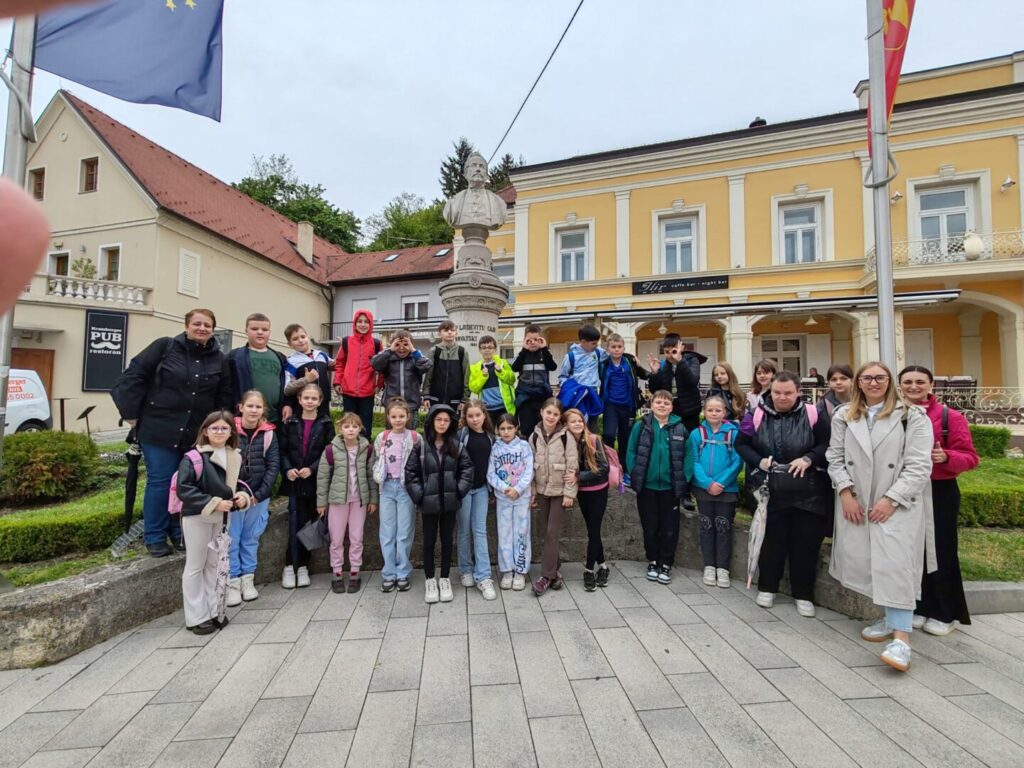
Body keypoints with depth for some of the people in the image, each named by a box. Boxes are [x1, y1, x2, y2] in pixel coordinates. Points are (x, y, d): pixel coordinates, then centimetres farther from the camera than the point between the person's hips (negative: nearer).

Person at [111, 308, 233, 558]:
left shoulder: (219, 359, 5)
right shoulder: (165, 347, -4)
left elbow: (225, 396, 9)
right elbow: (134, 376, -3)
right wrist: (131, 413, -4)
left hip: (197, 434, 3)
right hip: (159, 429, -3)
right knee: (160, 482, 1)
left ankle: (180, 533, 26)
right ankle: (154, 537, 15)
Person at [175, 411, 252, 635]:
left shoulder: (235, 457, 3)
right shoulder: (194, 457, -17)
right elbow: (183, 489, -21)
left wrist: (243, 495, -7)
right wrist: (213, 503, -25)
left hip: (223, 516, 6)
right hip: (197, 516, -6)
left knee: (215, 564, 17)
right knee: (195, 566, 7)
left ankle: (212, 611, 30)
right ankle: (196, 617, 18)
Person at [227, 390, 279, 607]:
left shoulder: (268, 433, 0)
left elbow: (273, 465, -1)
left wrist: (260, 494, -8)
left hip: (259, 495, 2)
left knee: (251, 538, 12)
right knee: (231, 539, 4)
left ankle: (248, 579, 25)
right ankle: (232, 582, 18)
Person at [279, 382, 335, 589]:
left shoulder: (326, 424, 1)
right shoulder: (290, 423, 6)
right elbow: (282, 450, 6)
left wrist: (312, 469, -14)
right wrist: (288, 469, -11)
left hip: (315, 483, 0)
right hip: (294, 482, 0)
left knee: (309, 524, 7)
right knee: (295, 524, -3)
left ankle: (302, 566, 20)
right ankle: (290, 566, 12)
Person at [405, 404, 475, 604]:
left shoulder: (455, 444, -1)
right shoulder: (421, 444, -7)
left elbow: (467, 467, 2)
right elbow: (410, 471, -5)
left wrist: (460, 489, -6)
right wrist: (418, 494, -10)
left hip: (449, 501, 2)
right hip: (429, 501, -2)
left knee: (447, 540, 12)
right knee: (429, 541, 11)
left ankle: (445, 579, 27)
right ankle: (430, 580, 26)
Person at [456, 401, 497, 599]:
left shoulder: (490, 436, 7)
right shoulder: (460, 434, -6)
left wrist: (491, 490, 14)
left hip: (481, 488, 3)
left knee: (480, 531, 3)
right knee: (465, 530, 8)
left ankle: (483, 577, 5)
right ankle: (466, 570, 25)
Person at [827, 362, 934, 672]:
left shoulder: (912, 416, -1)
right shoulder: (844, 416, 8)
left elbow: (919, 466, -6)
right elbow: (835, 458, 8)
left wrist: (891, 499, -12)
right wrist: (845, 492, -3)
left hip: (897, 504, -3)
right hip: (855, 503, 4)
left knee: (894, 564, -11)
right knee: (864, 562, 5)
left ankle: (901, 638, -6)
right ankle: (891, 618, 23)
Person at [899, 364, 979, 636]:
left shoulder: (950, 417, -6)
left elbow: (970, 457, -6)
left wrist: (946, 457, -25)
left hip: (940, 492, -3)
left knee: (941, 551, 4)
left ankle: (945, 613, 21)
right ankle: (920, 607, 24)